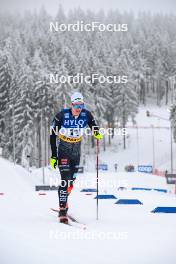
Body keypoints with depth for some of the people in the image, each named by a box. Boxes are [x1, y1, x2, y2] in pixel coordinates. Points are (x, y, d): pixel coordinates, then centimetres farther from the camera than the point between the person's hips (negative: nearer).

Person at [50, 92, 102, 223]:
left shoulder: (86, 115, -9)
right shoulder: (62, 116, -18)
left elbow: (94, 126, 11)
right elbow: (53, 135, -12)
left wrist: (97, 133, -13)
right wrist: (53, 156, -13)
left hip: (76, 150, 4)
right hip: (63, 149, -4)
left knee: (72, 179, 11)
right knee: (65, 179, -14)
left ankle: (64, 199, 37)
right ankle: (62, 210, -14)